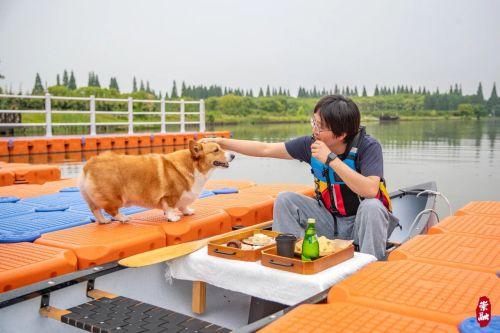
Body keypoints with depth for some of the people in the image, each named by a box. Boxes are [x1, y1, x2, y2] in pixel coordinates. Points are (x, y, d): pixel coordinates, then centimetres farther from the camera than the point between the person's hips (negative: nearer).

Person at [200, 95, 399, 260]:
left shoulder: (368, 146, -21)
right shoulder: (311, 144, -9)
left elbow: (370, 190, -36)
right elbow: (265, 150, -4)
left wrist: (331, 159, -34)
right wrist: (222, 142, -9)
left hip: (362, 224, -4)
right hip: (330, 221, 4)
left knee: (372, 206, -35)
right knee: (285, 199, -10)